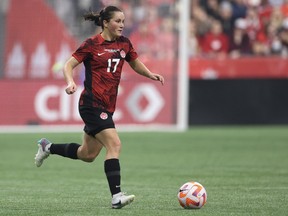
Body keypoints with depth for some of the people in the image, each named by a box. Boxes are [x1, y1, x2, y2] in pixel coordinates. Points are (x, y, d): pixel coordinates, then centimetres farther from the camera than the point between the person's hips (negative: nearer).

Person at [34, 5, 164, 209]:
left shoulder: (124, 43, 8)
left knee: (88, 154, 17)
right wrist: (71, 82, -25)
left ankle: (48, 147, 39)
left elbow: (136, 64, 23)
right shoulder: (92, 44, -9)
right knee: (114, 144, -20)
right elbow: (69, 65, -6)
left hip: (107, 106, 8)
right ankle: (117, 196, -21)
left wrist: (151, 74, 5)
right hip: (92, 104, -8)